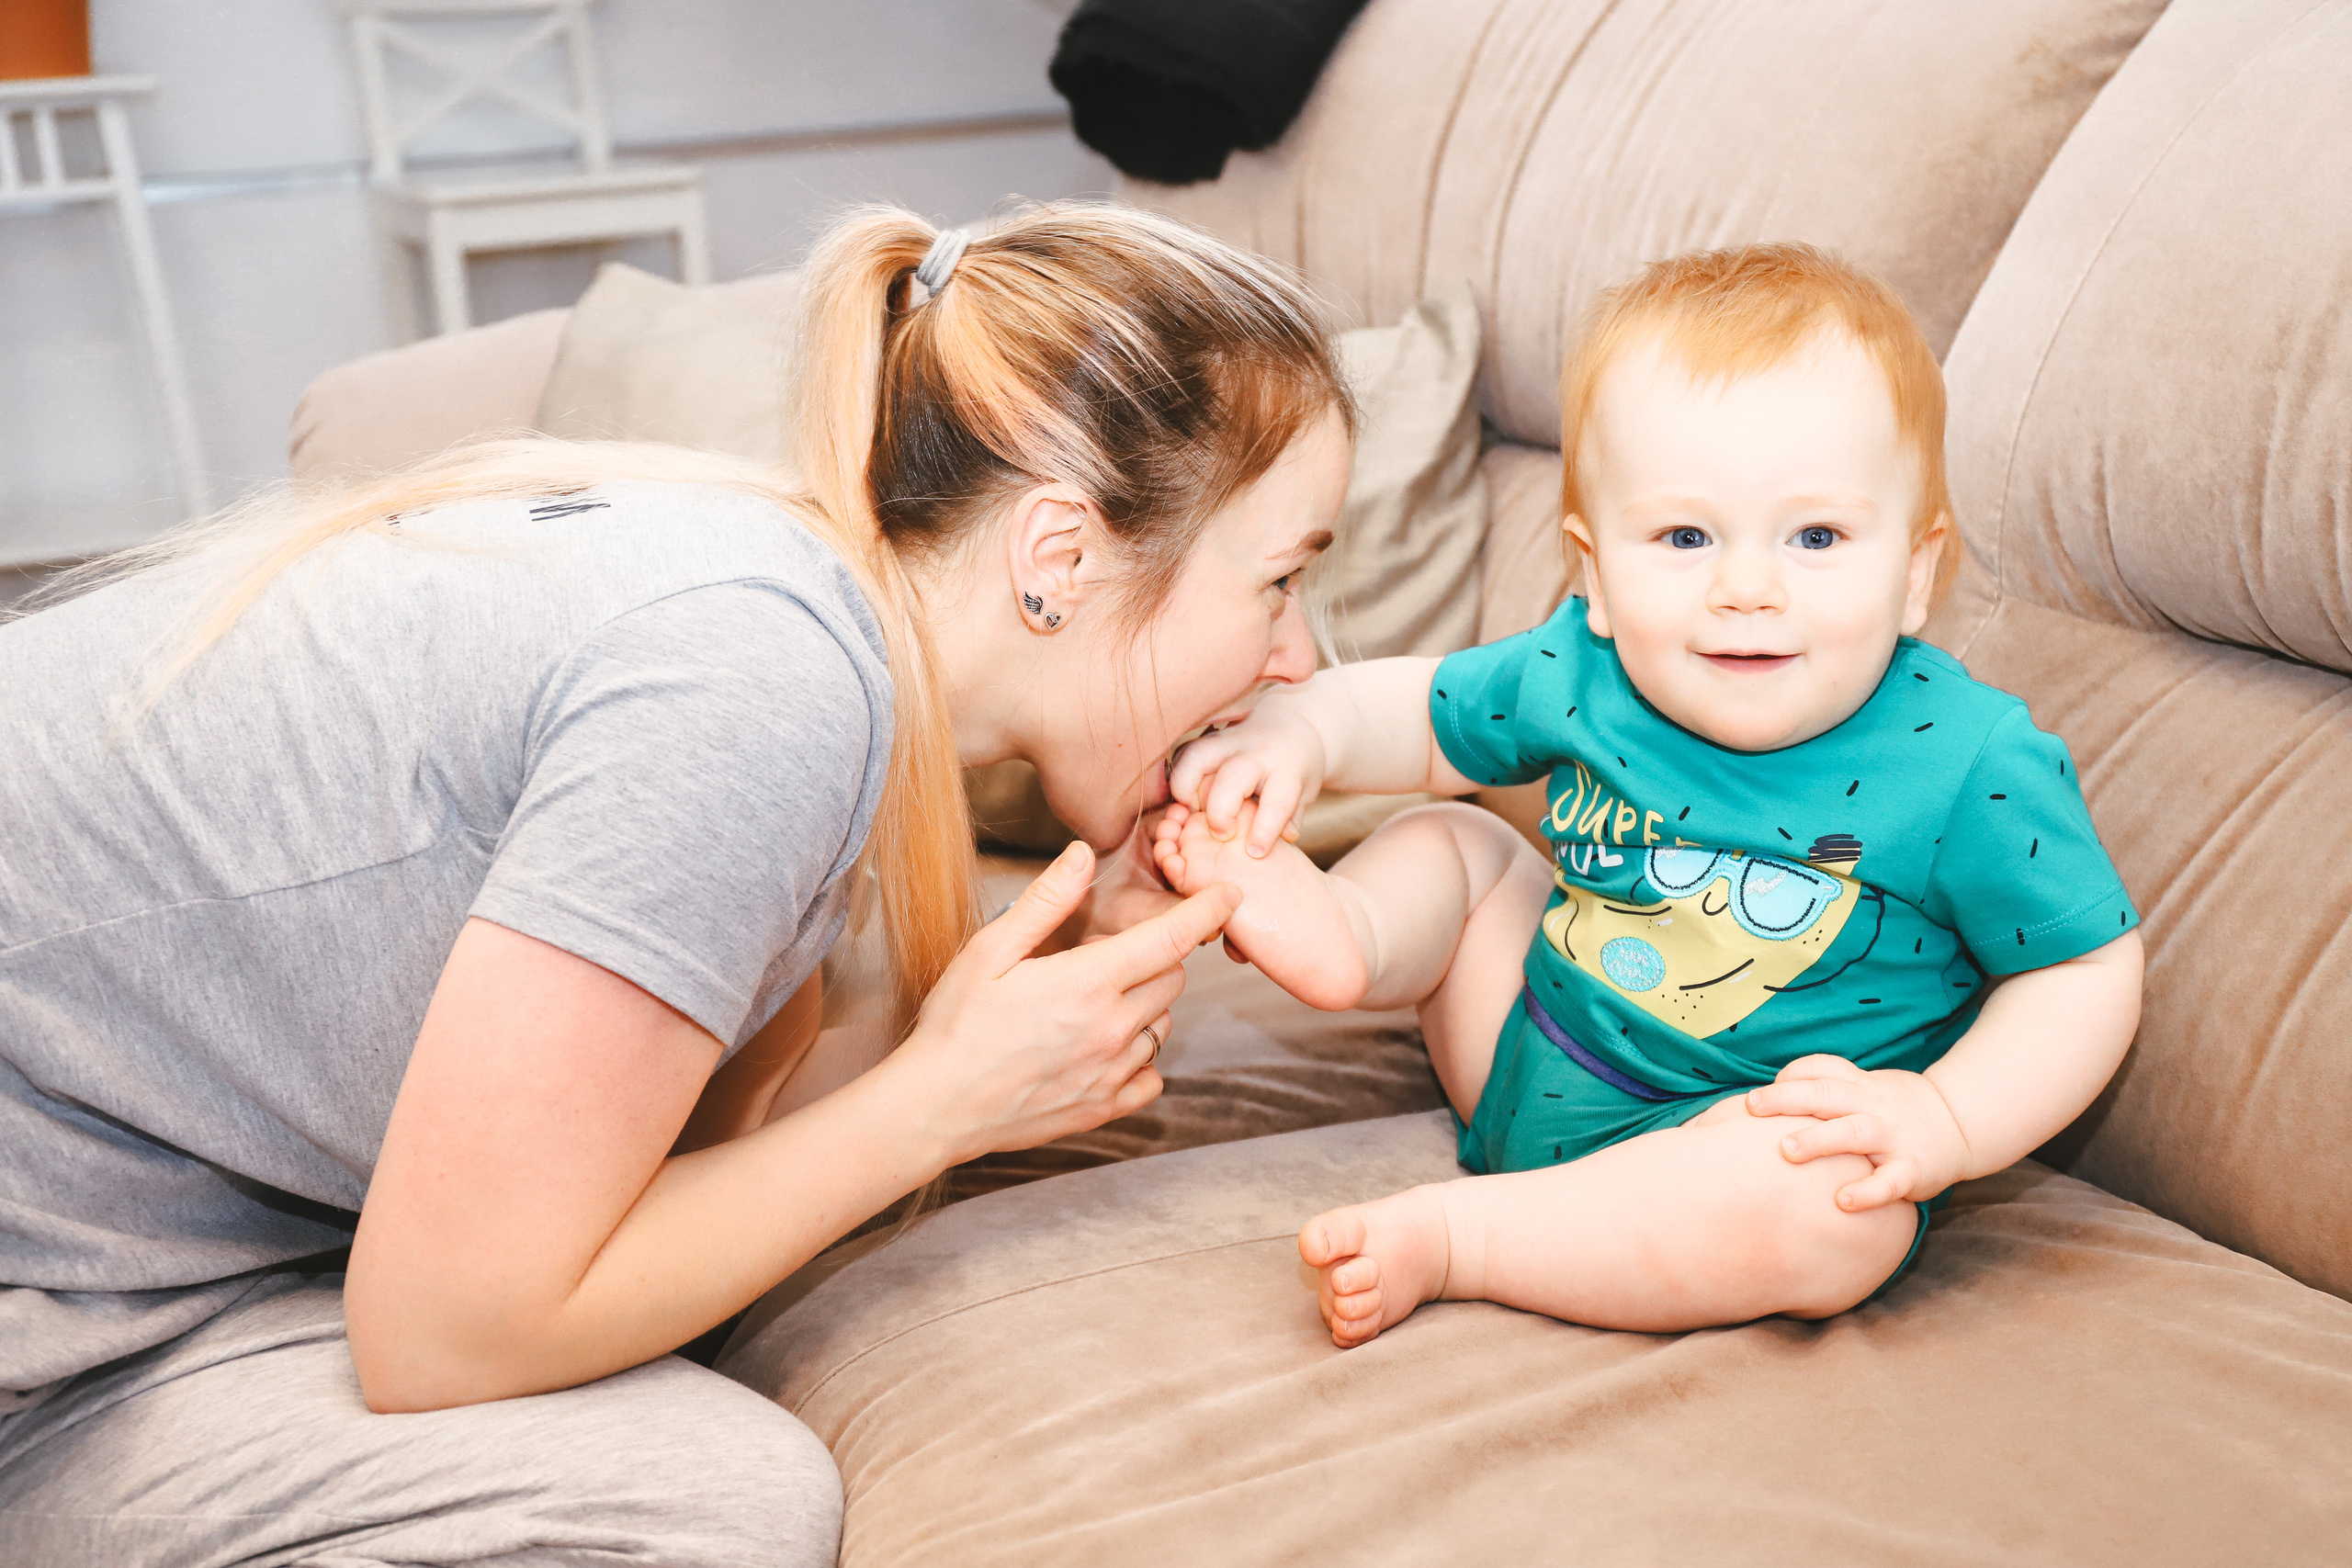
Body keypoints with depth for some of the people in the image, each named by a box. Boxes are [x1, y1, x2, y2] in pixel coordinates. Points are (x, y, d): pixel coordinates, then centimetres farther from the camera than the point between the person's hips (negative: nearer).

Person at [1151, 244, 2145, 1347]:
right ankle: (1337, 935, -25)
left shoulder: (1972, 768, -20)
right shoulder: (1575, 673, -9)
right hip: (1531, 1076, 5)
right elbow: (1417, 712, 9)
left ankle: (1447, 1237, -29)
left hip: (1774, 1133, -5)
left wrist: (1946, 1120, -25)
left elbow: (2088, 971, -11)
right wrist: (1297, 733, -11)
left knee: (1831, 1217, -37)